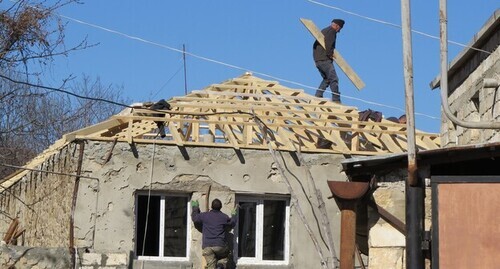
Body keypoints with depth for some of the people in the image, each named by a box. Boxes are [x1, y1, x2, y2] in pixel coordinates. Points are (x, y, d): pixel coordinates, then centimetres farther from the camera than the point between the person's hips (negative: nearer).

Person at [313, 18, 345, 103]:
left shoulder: (323, 31, 23)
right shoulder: (332, 31, -5)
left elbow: (315, 45, 24)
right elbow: (329, 44, -21)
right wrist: (330, 54, -12)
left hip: (317, 59, 9)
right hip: (324, 59, -9)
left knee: (326, 79, 20)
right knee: (334, 79, -10)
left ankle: (318, 96, 11)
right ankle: (336, 99, -16)